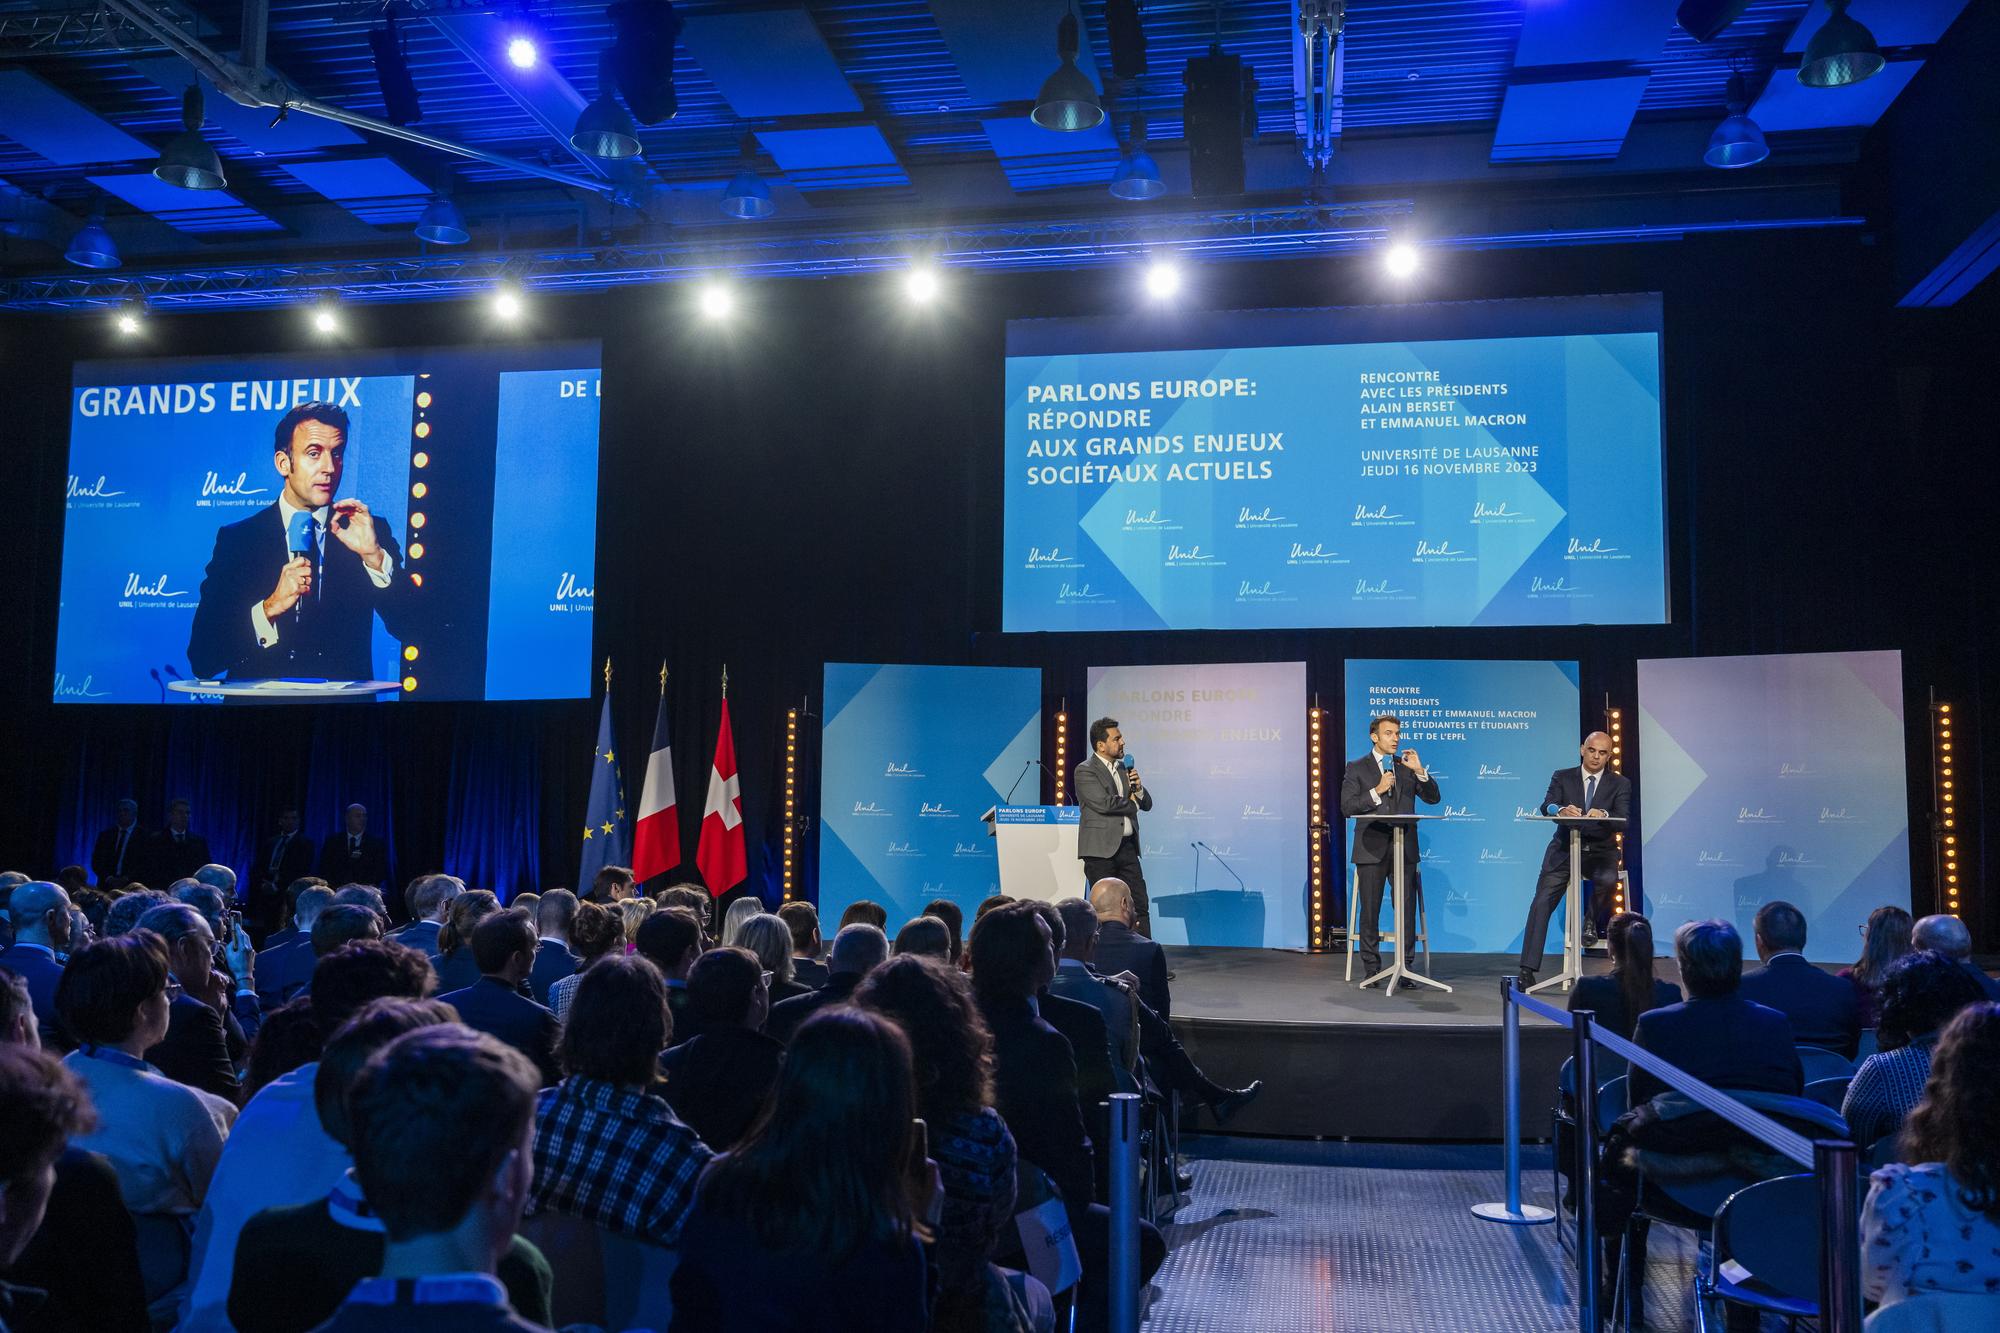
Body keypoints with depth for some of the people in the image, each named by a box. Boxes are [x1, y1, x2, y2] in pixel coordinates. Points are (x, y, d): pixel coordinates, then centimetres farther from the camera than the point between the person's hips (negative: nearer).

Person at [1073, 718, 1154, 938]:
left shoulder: (1124, 768, 16)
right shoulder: (1085, 771, -6)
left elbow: (1147, 804, 17)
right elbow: (1103, 803, -19)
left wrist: (1138, 787, -4)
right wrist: (1131, 803, -3)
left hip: (1127, 847, 7)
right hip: (1101, 849, -7)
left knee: (1140, 905, 3)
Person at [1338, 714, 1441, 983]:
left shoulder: (1408, 766, 13)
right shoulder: (1357, 768, 4)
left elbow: (1433, 798, 7)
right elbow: (1347, 807, -5)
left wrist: (1420, 771, -6)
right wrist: (1376, 791, -14)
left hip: (1404, 849, 2)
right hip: (1371, 849, -2)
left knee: (1407, 910, 0)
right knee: (1370, 912, 2)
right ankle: (1371, 969, 9)